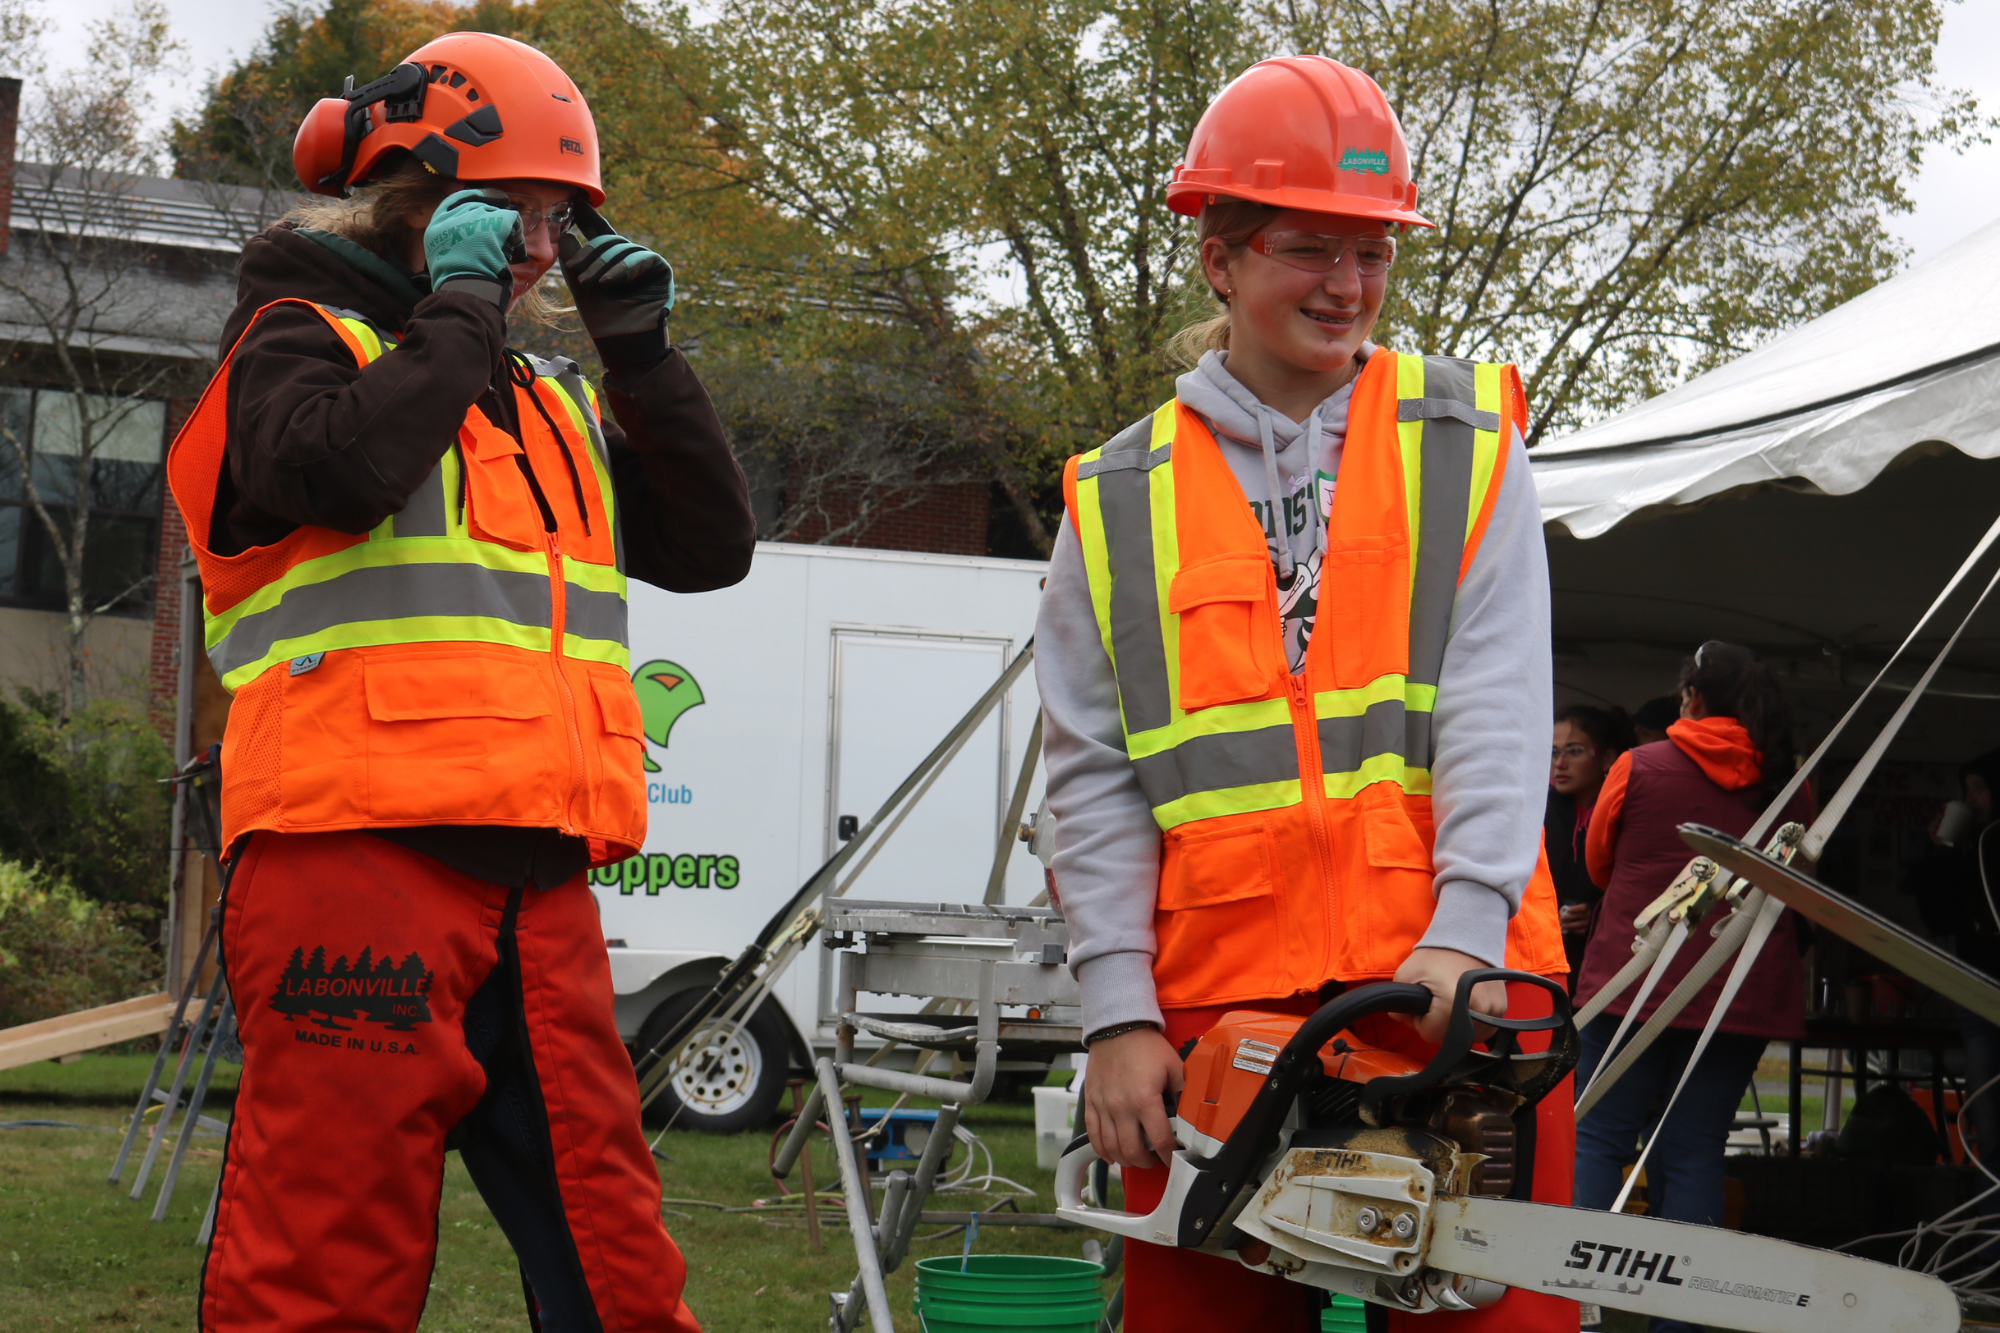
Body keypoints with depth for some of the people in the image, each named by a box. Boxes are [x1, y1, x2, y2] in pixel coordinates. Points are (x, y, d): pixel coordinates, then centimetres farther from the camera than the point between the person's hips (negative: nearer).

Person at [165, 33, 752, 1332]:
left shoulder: (554, 399, 25)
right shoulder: (305, 338, 5)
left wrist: (641, 352, 11)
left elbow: (711, 548, 19)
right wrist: (457, 307, -6)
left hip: (536, 883, 7)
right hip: (357, 851, -7)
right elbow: (335, 468, -18)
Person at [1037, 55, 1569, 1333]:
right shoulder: (1121, 501, 11)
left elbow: (1498, 701, -2)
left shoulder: (1467, 442, 9)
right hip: (1211, 1001, 1)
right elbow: (1096, 782, 7)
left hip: (1449, 989, -1)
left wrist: (1466, 929, -16)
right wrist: (1118, 1017, -3)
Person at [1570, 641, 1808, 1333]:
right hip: (1744, 996, 3)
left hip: (1636, 982, -3)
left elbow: (1599, 861, 12)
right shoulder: (1788, 786, 3)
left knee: (1598, 1139, 2)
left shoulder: (1639, 766, -3)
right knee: (1694, 1152, 5)